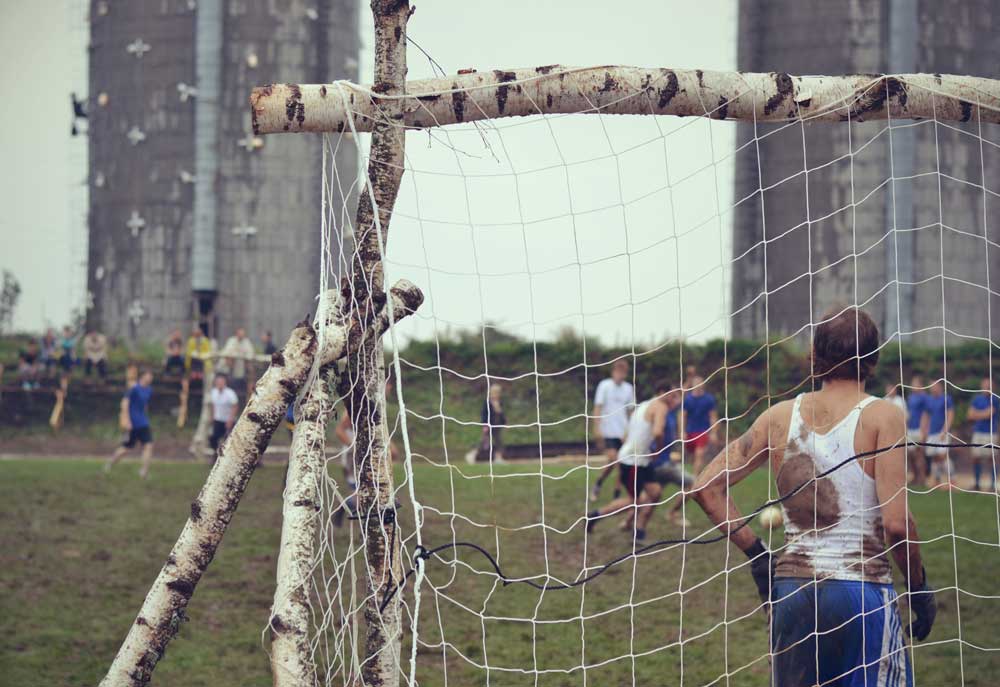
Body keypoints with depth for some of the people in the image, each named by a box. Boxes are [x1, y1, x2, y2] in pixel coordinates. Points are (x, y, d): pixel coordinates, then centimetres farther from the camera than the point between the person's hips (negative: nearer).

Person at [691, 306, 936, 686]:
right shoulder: (882, 416, -6)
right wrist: (919, 588, 1)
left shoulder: (781, 416, 6)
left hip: (791, 591, 4)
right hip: (862, 590, -4)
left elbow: (706, 488, 3)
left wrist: (755, 553, 9)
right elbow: (896, 523, -13)